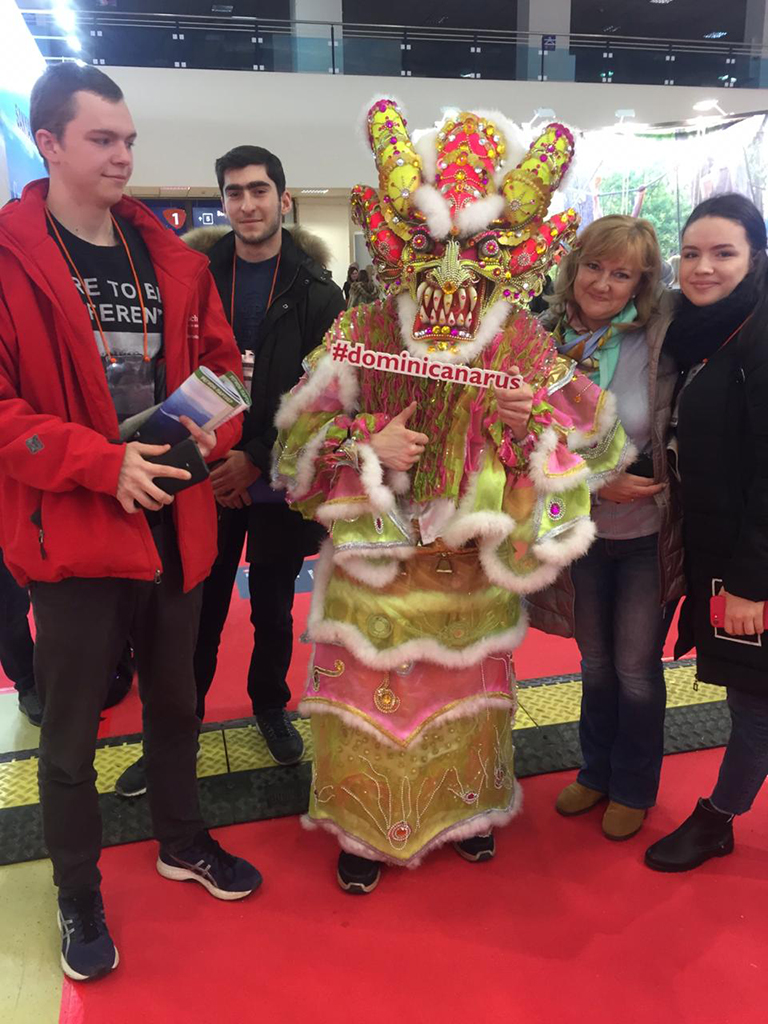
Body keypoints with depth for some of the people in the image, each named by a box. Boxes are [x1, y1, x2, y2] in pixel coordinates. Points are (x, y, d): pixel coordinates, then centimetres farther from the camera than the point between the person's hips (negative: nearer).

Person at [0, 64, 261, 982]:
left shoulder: (170, 258, 7)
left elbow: (221, 365, 11)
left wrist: (210, 430, -9)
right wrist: (102, 463, -22)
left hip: (172, 519, 5)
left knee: (175, 700, 21)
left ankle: (181, 842, 44)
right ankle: (78, 898, 33)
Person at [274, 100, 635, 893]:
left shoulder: (526, 352, -7)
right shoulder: (361, 336, -10)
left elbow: (589, 446, 3)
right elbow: (298, 432, -6)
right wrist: (368, 446, -21)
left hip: (471, 571, 2)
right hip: (374, 562, -1)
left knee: (466, 695, 20)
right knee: (369, 697, 11)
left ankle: (464, 805, 48)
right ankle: (363, 825, 37)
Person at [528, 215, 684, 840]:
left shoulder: (663, 340, -15)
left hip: (650, 535, -3)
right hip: (583, 531, 3)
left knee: (637, 670, 11)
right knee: (596, 663, 19)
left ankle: (634, 789, 35)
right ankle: (597, 771, 42)